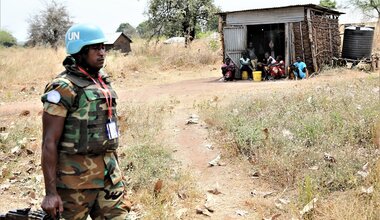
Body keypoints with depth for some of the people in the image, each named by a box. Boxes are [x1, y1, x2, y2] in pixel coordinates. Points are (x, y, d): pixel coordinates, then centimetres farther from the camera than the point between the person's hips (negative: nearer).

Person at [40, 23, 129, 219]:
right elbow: (49, 143, -15)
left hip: (109, 173, 7)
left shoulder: (103, 82, 9)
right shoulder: (63, 88, -14)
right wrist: (51, 192, -18)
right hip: (76, 176, -7)